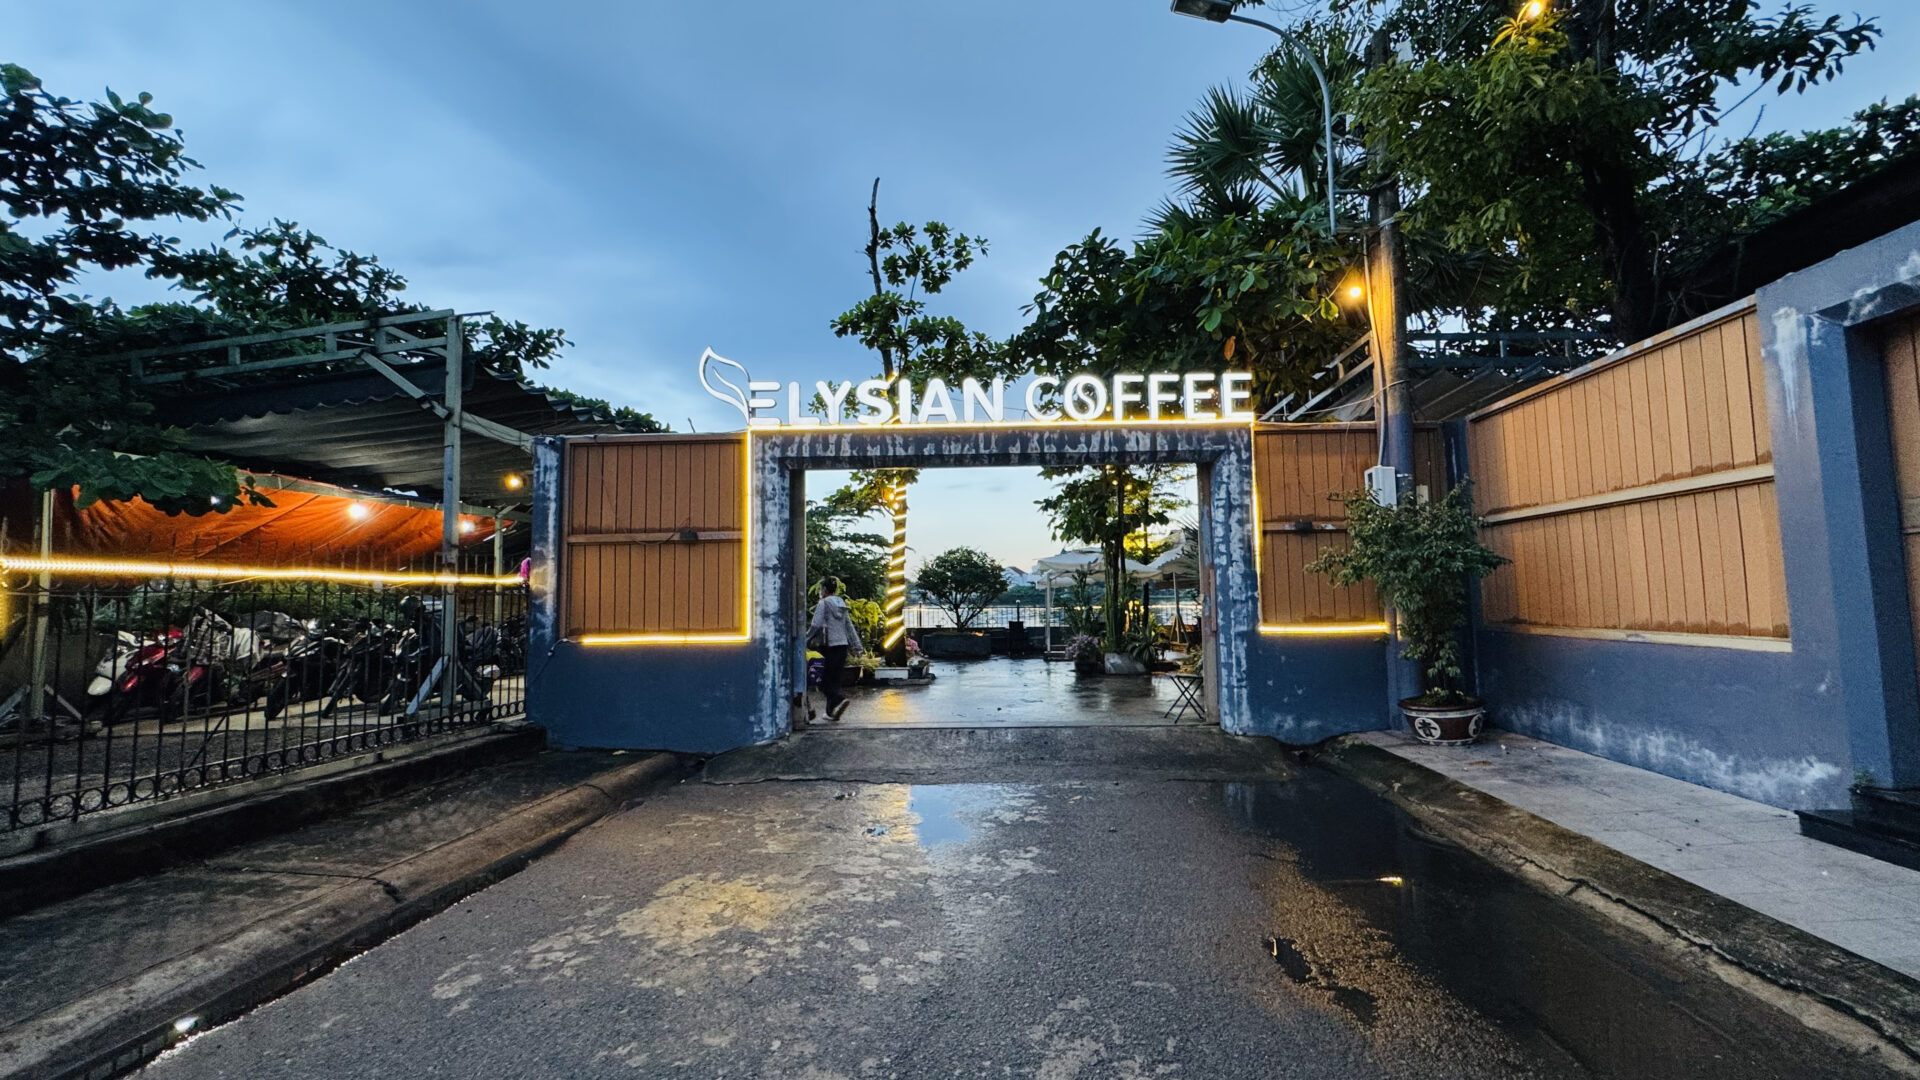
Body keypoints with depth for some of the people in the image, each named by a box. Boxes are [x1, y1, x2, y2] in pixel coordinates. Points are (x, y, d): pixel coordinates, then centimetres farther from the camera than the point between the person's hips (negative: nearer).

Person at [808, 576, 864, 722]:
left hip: (829, 646, -7)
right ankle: (832, 711, 13)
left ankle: (839, 699, -24)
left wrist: (806, 641, -1)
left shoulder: (823, 603, -5)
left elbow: (816, 625, -12)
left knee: (825, 681, -3)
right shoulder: (842, 603, 16)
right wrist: (857, 646, 18)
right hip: (842, 645, 7)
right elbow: (849, 626, 17)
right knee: (834, 678, 12)